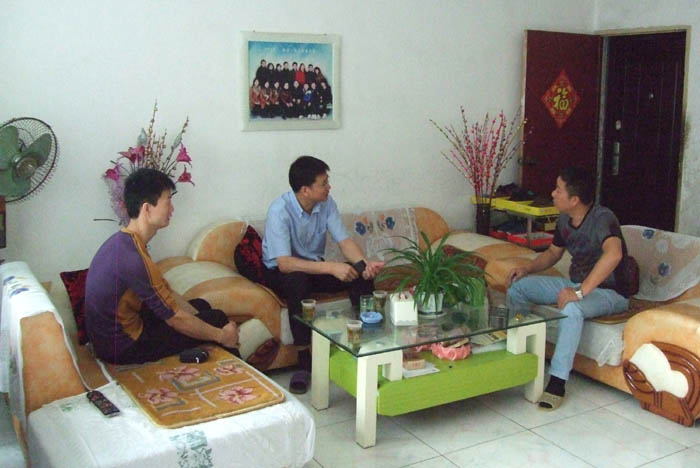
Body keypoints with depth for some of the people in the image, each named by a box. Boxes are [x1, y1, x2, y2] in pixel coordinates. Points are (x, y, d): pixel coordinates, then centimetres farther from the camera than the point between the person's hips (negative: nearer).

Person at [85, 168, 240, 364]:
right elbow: (176, 319, -22)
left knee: (201, 306, 18)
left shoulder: (123, 241, 2)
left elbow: (165, 292, 10)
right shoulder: (133, 258, -29)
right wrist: (221, 336, -9)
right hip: (122, 346, -10)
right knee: (217, 319, -3)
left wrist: (199, 315, 5)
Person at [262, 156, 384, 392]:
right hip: (281, 273, -5)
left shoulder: (327, 204, -8)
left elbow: (344, 241, -11)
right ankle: (305, 363, -30)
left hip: (315, 267, 5)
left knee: (363, 275, -18)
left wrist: (365, 263, -32)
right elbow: (284, 263, -35)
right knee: (297, 281, -40)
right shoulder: (280, 210, -27)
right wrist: (331, 267, -43)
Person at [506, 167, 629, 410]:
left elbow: (614, 253, -45)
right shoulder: (565, 220, 1)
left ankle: (557, 383, -33)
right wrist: (527, 269, 1)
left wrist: (580, 292, -46)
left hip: (609, 292, -8)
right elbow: (553, 252, 19)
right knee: (517, 286, 0)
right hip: (576, 283, 8)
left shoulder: (602, 218, -25)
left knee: (571, 309, -40)